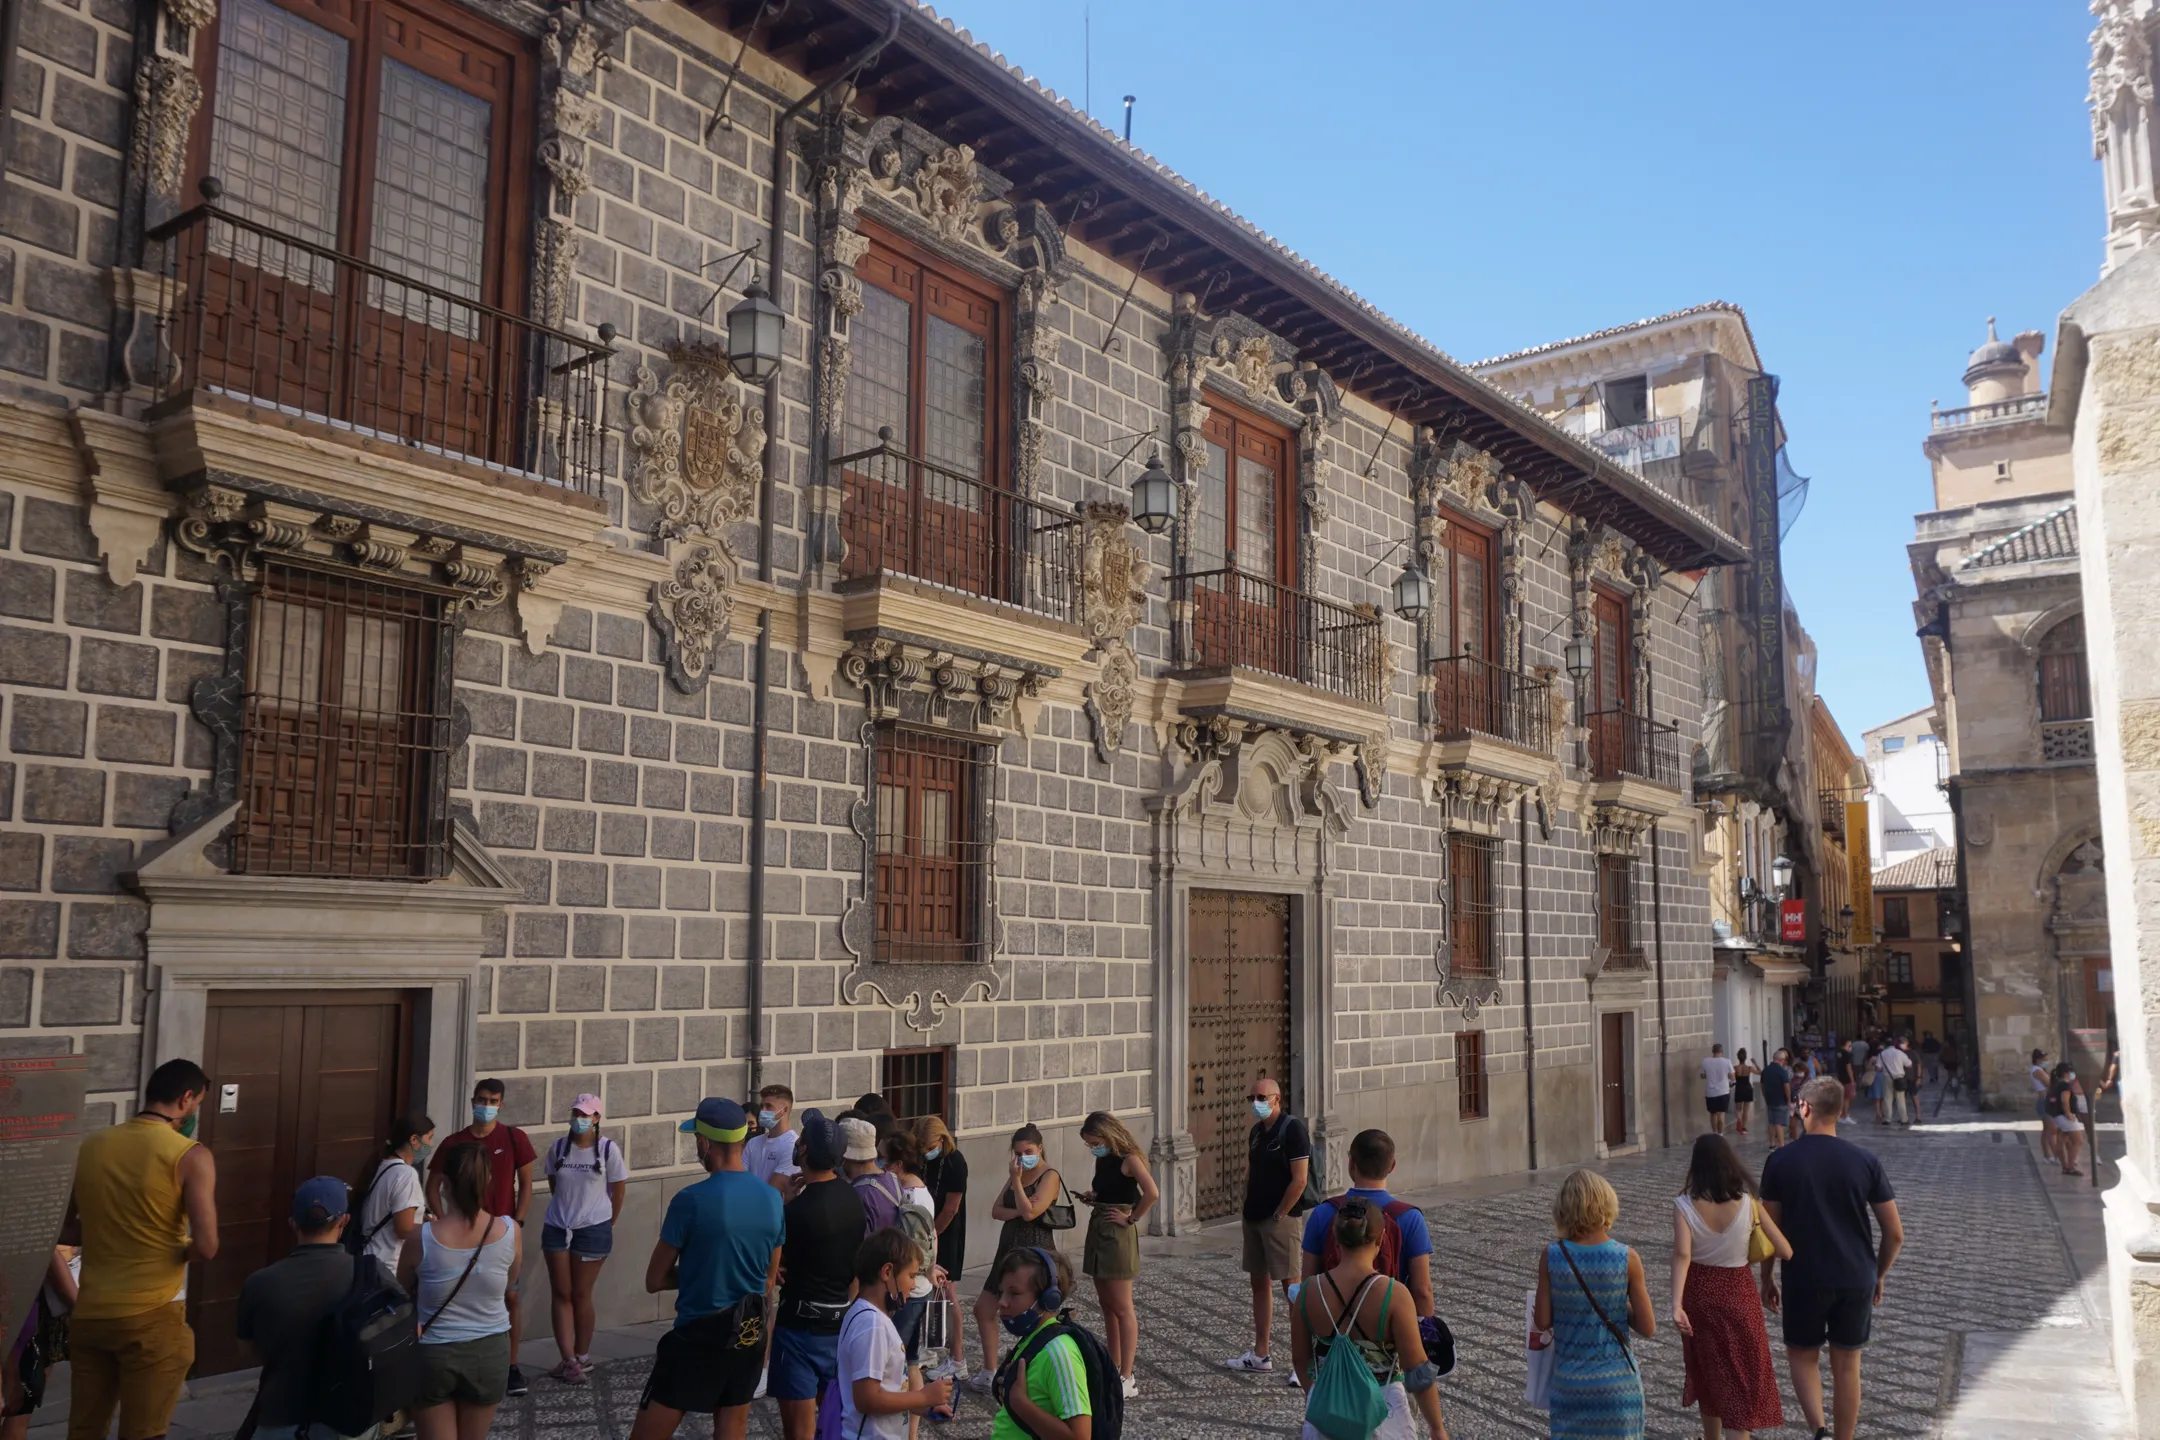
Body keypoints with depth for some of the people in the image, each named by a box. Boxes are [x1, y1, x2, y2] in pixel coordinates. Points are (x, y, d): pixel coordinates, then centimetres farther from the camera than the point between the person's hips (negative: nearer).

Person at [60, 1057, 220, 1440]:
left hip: (89, 1312, 6)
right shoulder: (191, 1156, -13)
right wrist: (180, 1251, 2)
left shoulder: (90, 1146, 4)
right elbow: (206, 1246, -19)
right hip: (151, 1318, -5)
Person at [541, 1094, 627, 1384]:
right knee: (560, 1294, 2)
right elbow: (554, 1185, 14)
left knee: (580, 1295, 5)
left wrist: (608, 1223, 6)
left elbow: (619, 1189, -1)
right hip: (556, 1227, 3)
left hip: (593, 1229, -3)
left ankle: (582, 1357, 18)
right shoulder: (558, 1147, 1)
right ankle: (569, 1360, 5)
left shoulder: (608, 1149, -8)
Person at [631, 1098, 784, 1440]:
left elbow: (654, 1281, -8)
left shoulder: (692, 1200, -17)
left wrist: (694, 1272, 6)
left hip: (699, 1336, -6)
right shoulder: (772, 1199, -1)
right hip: (751, 1334, 6)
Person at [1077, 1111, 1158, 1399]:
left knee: (1122, 1308, -4)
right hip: (1098, 1231, 9)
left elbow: (1152, 1193, -28)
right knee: (1107, 1305, 14)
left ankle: (1127, 1378, 1)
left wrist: (1132, 1218, -19)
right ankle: (1114, 1369, 24)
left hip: (1118, 1235, -9)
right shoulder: (1103, 1160, 10)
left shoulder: (1128, 1159, -15)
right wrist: (1091, 1197, 0)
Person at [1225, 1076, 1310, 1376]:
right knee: (1259, 1283, 13)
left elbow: (1299, 1179, -18)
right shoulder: (1257, 1131, 12)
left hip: (1279, 1220, -9)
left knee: (1291, 1286, -5)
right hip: (1254, 1219, 9)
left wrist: (1279, 1215, -15)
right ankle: (1259, 1356, 21)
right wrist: (1247, 1212, 10)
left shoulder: (1292, 1129, -13)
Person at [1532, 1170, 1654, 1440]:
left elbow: (1542, 1322, -5)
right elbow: (1648, 1328, -8)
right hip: (1616, 1381, -1)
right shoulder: (1627, 1259, -13)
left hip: (1569, 1380, 1)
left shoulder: (1551, 1256, -11)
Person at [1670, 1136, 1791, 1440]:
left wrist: (1676, 1305, -31)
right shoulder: (1748, 1203, -13)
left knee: (1708, 1373, 22)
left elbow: (1682, 1254, -27)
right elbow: (1786, 1252, -11)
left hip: (1699, 1294, 1)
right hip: (1737, 1293, -1)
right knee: (1741, 1377, 8)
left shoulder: (1684, 1205, -15)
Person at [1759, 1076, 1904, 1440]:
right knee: (1847, 1363, 15)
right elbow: (1895, 1234, -2)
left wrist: (1766, 1279, 10)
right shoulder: (1866, 1161, -5)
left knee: (1802, 1354, 16)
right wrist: (1879, 1275, 14)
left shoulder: (1780, 1161, -9)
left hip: (1804, 1279, -1)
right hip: (1856, 1279, 2)